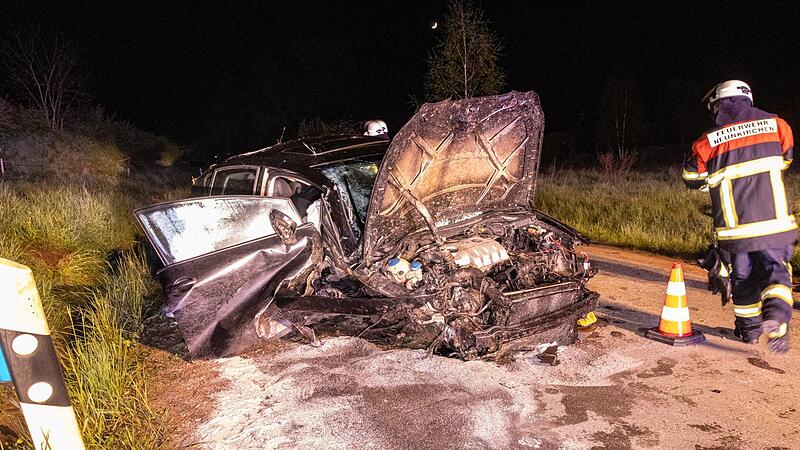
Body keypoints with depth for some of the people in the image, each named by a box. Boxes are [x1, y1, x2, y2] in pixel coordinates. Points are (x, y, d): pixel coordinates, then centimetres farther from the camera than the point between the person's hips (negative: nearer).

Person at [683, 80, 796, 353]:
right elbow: (785, 159, 20)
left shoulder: (709, 141, -4)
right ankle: (776, 313, -15)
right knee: (776, 270, 11)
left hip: (734, 228, 0)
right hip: (775, 222, 0)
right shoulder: (775, 124, 1)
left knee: (742, 276, 17)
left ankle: (748, 327, 30)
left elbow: (691, 178, 9)